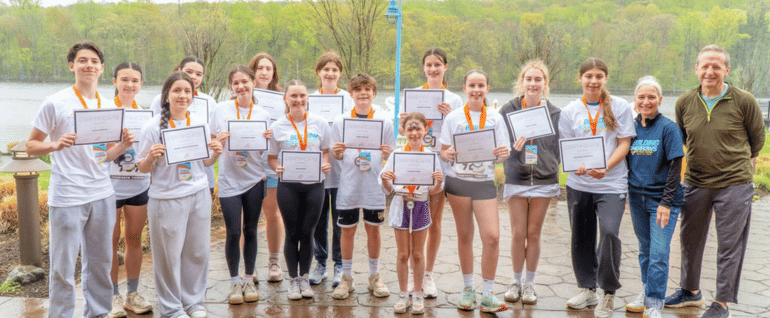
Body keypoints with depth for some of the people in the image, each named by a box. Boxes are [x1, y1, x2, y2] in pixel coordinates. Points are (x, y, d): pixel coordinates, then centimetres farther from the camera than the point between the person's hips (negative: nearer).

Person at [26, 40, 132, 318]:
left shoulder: (108, 107, 11)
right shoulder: (55, 103, -4)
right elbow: (30, 146, -1)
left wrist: (123, 145, -4)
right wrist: (56, 144, -20)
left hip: (102, 194, 5)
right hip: (67, 198, -5)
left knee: (100, 262, 12)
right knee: (62, 267, 2)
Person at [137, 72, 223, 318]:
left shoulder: (200, 123, 5)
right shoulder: (153, 127, -8)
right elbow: (143, 168, -3)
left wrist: (215, 154, -6)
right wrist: (152, 157, -23)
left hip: (199, 195, 4)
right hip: (167, 198, -4)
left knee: (198, 251, 11)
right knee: (169, 254, 5)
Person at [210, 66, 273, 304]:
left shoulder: (262, 115, 3)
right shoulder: (221, 109, 0)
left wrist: (267, 139, -12)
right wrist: (219, 142, -17)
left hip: (254, 179, 1)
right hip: (229, 180, -1)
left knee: (250, 231, 8)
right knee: (233, 233, -3)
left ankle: (249, 279, 22)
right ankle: (234, 281, 15)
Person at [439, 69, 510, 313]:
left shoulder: (495, 119, 5)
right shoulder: (453, 118, 3)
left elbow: (501, 155, 5)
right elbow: (444, 152, 4)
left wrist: (503, 154, -18)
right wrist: (448, 154, -19)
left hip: (485, 182, 0)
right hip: (458, 181, 0)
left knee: (492, 237, -10)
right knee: (464, 236, 10)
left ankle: (487, 295, 4)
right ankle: (468, 289, 25)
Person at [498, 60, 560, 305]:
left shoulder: (555, 113, 4)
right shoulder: (508, 110, 1)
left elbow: (558, 149, 8)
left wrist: (554, 178, -2)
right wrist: (512, 147, -18)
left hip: (544, 181, 1)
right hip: (516, 179, -1)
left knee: (533, 234, 7)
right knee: (518, 234, 1)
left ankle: (529, 283, 21)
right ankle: (516, 281, 20)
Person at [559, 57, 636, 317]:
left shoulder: (619, 106, 2)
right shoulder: (570, 111, 6)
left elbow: (624, 144, -1)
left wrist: (605, 167, -18)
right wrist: (577, 166, -15)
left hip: (612, 183, -3)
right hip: (578, 184, 3)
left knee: (609, 232, -17)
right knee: (581, 237, 9)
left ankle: (609, 294, 1)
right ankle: (587, 289, 27)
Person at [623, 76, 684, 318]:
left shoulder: (668, 128, -8)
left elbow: (675, 168, -11)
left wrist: (666, 202, -16)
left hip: (662, 198, -5)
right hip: (637, 197, 5)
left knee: (658, 253, -7)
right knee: (645, 250, 15)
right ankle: (647, 292, 30)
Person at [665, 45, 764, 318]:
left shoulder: (744, 101, -7)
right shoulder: (684, 103, 1)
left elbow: (758, 136, 8)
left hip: (734, 185, -4)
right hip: (695, 183, 4)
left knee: (729, 247, 3)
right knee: (690, 240, 15)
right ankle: (690, 291, 34)